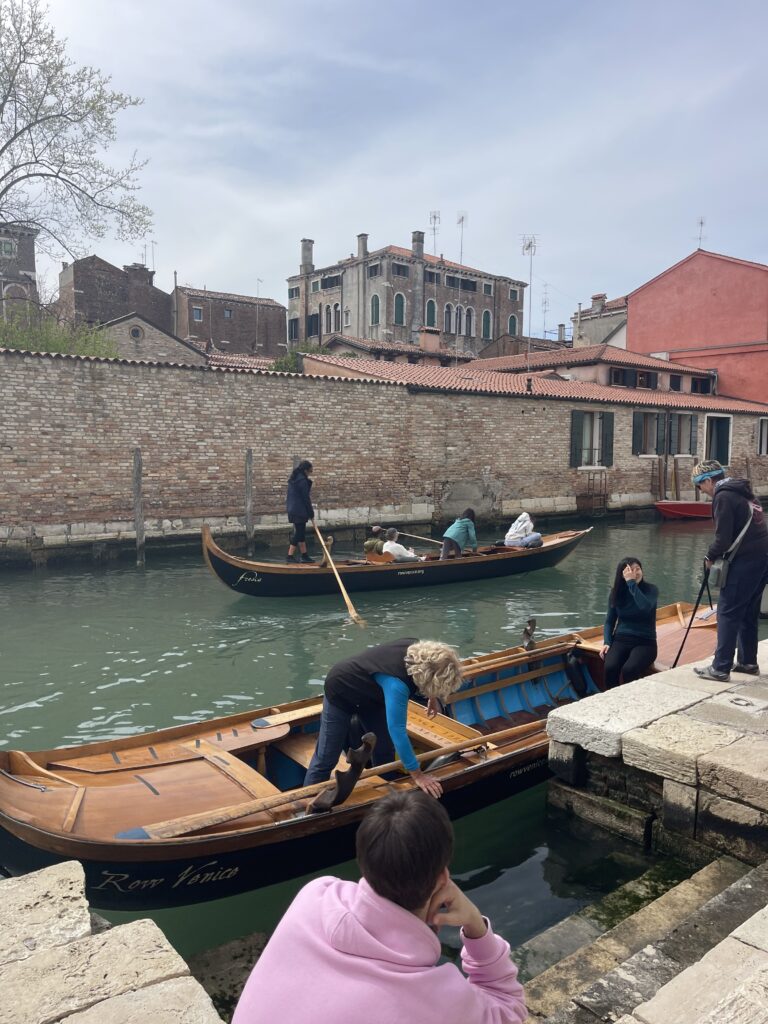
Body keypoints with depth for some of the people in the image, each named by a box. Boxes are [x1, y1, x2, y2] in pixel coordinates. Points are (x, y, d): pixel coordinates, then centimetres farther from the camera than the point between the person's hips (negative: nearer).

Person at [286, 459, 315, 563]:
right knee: (299, 533, -4)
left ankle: (304, 555, 19)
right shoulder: (302, 480, -16)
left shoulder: (293, 478, 13)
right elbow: (306, 498, -14)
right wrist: (311, 513, -6)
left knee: (300, 532, 13)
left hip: (292, 509, 10)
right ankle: (290, 556, -4)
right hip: (300, 511, -10)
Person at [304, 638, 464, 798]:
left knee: (385, 752, 10)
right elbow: (397, 729, -42)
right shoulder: (396, 682, -44)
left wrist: (432, 697, 8)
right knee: (326, 758, -2)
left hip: (369, 694, 8)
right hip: (341, 692, -8)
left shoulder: (420, 652, -22)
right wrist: (417, 775, -38)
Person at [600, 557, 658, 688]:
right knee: (610, 667, -30)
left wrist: (632, 583, -24)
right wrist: (607, 642, -4)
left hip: (644, 642, -2)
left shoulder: (651, 589, -4)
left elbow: (645, 607, -26)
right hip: (621, 639, 3)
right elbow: (609, 621, 11)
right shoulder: (616, 592, 5)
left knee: (629, 670, -33)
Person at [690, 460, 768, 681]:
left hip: (746, 561, -9)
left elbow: (723, 538, -17)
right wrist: (717, 555, 15)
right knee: (748, 612, 18)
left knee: (728, 613, -4)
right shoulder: (742, 492, 17)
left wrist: (710, 557, 1)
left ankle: (720, 668, -2)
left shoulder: (723, 497, -11)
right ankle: (748, 662, 27)